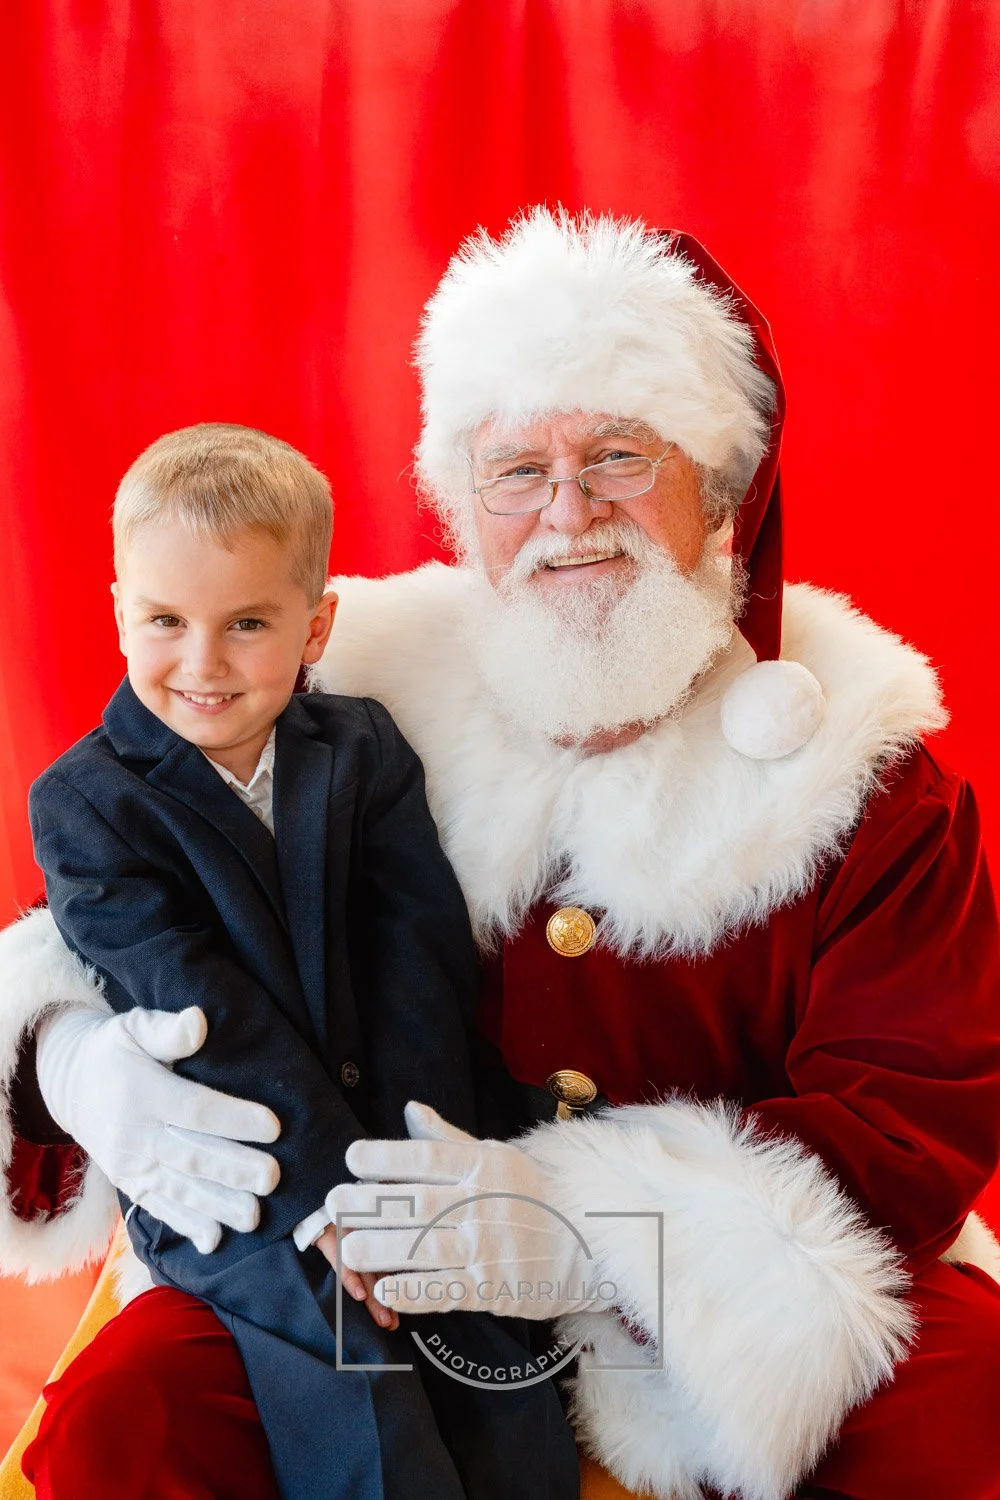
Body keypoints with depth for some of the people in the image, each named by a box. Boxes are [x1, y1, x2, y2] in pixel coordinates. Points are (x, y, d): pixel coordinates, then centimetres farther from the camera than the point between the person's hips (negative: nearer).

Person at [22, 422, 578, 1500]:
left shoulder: (364, 749, 1)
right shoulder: (84, 805, -7)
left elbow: (422, 965, -6)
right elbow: (201, 1012, -15)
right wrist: (331, 1187, -20)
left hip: (392, 1131, 3)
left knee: (503, 1336, -12)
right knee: (342, 1343, -22)